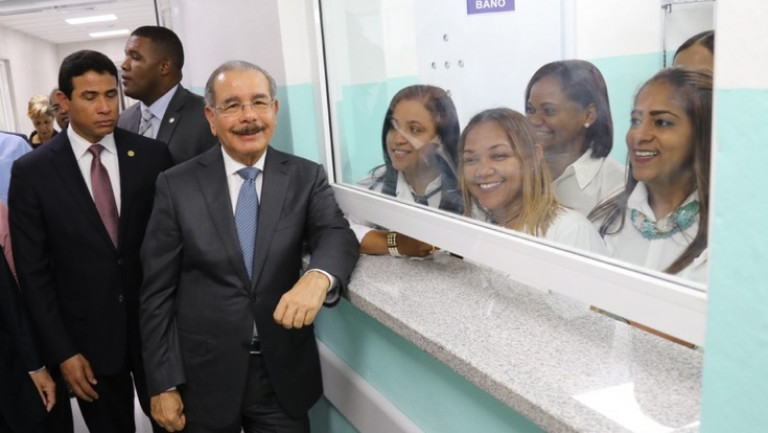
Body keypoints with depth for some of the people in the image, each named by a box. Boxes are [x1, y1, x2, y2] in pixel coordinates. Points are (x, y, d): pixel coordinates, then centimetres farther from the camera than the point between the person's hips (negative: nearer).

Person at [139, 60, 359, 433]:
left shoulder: (307, 177, -1)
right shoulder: (177, 185, -5)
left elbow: (335, 234, -17)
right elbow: (157, 292, -3)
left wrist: (318, 276, -39)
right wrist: (163, 384, -6)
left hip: (285, 374, 1)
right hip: (205, 379, 0)